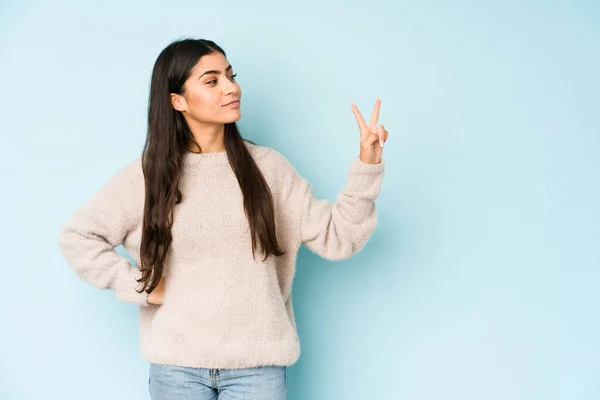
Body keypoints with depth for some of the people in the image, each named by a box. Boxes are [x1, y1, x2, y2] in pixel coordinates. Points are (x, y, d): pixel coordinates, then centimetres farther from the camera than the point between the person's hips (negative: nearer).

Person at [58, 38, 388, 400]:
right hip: (178, 365, 0)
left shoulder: (266, 166, 0)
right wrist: (142, 287, -4)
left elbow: (334, 238, -2)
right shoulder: (146, 175, -2)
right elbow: (77, 237, 3)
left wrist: (367, 165, -11)